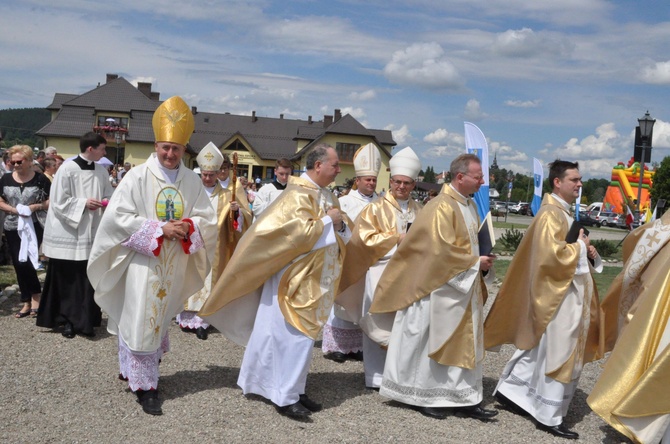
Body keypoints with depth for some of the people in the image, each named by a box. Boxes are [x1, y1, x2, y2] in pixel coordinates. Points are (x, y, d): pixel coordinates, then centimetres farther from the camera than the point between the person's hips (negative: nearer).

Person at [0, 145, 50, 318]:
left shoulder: (40, 179, -5)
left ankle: (36, 297, 10)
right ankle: (27, 302, 19)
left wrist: (36, 206, -16)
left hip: (34, 226, -4)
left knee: (25, 261, -11)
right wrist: (15, 210, -10)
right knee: (18, 265, 7)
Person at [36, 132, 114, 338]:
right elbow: (58, 201, -11)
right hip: (68, 233, -4)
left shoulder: (101, 171, 4)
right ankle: (67, 320, 19)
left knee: (88, 278, 5)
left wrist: (107, 203, -8)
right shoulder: (68, 169, -11)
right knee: (67, 279, 6)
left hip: (91, 233, 4)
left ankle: (84, 320, 15)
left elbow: (108, 196, 13)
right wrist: (83, 203, -17)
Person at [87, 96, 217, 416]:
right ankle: (145, 385, 8)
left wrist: (189, 227, -18)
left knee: (160, 319, 16)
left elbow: (208, 219, 5)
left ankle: (134, 368, 35)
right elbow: (118, 216, -13)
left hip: (175, 266, 4)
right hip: (142, 261, -4)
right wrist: (160, 229, -19)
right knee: (140, 321, -2)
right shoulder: (138, 177, -8)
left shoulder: (192, 181, 3)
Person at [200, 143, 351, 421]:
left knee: (304, 336, 14)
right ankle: (285, 397, 4)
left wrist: (340, 224, -5)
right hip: (295, 279, -9)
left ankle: (294, 389, 24)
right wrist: (327, 220, -16)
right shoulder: (298, 194, -16)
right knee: (295, 338, -5)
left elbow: (343, 233, 16)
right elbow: (301, 234, -27)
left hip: (314, 280, 9)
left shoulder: (326, 196, 11)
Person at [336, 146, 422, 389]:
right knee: (379, 322, 0)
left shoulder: (419, 211, 12)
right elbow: (366, 237, -7)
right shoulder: (377, 208, 0)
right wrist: (396, 239, -12)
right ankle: (378, 375, 8)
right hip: (381, 271, -3)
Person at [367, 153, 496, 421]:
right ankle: (424, 397, 18)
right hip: (441, 287, -9)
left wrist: (481, 264, 4)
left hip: (466, 288, 9)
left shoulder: (470, 206, 10)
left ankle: (464, 399, 17)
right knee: (433, 343, 4)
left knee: (465, 344, 10)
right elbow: (442, 250, -22)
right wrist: (475, 263, -14)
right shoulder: (442, 207, -17)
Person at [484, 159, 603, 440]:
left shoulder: (564, 212, 14)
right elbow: (554, 255, -26)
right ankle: (548, 417, 9)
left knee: (539, 349, 17)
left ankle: (509, 391, 28)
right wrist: (580, 245, -12)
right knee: (557, 355, -2)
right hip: (557, 296, -10)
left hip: (567, 294, 10)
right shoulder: (550, 215, -17)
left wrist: (585, 251, 3)